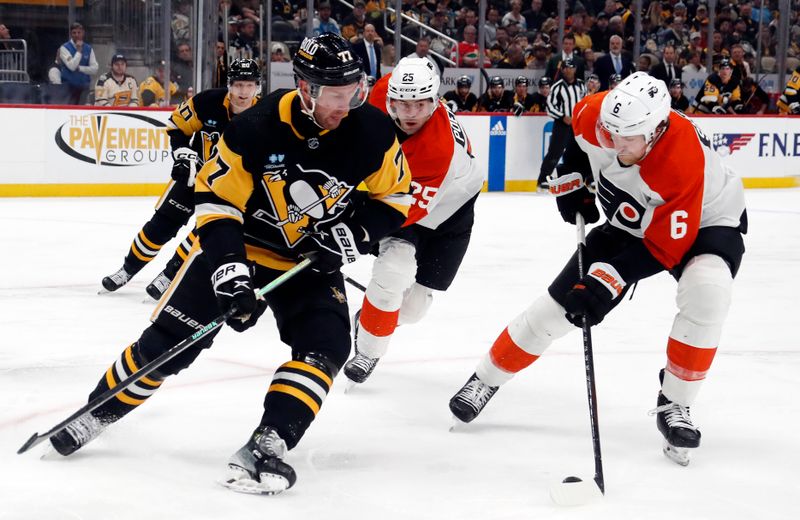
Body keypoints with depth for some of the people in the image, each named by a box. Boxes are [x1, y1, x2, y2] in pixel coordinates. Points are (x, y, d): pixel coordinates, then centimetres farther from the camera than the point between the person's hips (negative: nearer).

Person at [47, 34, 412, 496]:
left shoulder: (372, 131, -18)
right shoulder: (255, 129, -25)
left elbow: (396, 197, -3)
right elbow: (215, 201, -19)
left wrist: (353, 233, -19)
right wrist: (229, 269, -29)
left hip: (310, 260, 2)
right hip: (240, 244, -2)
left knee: (326, 346, -21)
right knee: (167, 341, -3)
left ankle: (265, 448, -24)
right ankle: (98, 413, 17)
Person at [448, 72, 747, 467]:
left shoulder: (684, 162, -40)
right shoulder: (595, 116, -26)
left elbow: (665, 246, -33)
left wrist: (608, 280, -36)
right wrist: (570, 182, 0)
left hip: (706, 222, -5)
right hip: (630, 223, 5)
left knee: (707, 290, -35)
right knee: (561, 301, 2)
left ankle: (674, 405, -18)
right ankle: (486, 379, 21)